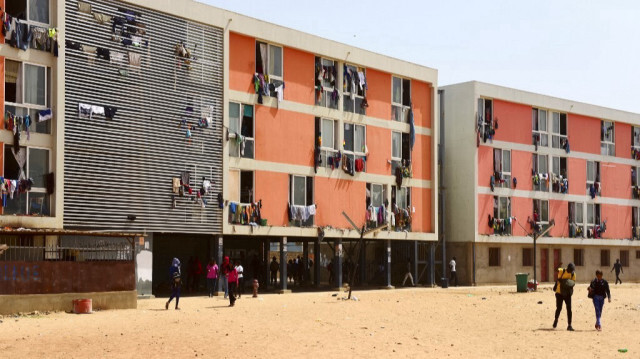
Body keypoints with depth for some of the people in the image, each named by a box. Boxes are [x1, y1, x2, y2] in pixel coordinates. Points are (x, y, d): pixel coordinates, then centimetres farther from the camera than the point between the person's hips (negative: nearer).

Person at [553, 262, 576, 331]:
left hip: (567, 293, 2)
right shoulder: (561, 272, -8)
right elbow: (558, 280, -8)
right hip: (559, 292, -2)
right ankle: (556, 320, 31)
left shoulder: (573, 274, 0)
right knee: (559, 308, 1)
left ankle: (569, 325, -3)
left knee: (569, 309, -7)